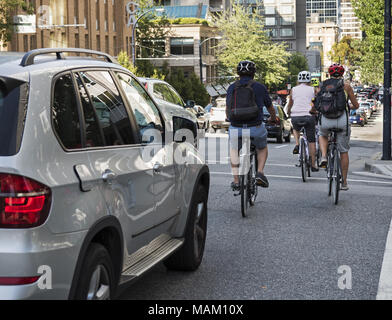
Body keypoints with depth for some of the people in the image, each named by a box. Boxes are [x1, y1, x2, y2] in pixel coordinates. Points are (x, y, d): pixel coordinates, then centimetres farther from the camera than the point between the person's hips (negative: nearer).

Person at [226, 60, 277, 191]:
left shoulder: (232, 88, 8)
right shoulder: (260, 87, 4)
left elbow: (227, 110, 24)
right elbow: (270, 108, 18)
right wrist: (273, 118, 41)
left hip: (235, 129, 1)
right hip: (256, 128, -1)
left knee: (234, 150, 29)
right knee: (262, 148, 29)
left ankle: (236, 181, 21)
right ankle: (260, 173, 9)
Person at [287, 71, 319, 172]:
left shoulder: (294, 90, 9)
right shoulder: (312, 90, 6)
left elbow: (290, 105, 15)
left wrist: (289, 113, 33)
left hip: (295, 117, 1)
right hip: (308, 116, -1)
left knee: (296, 129, 35)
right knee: (311, 141, 9)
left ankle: (297, 145, 7)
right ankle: (313, 165, 10)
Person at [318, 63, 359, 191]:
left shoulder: (323, 85, 11)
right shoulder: (346, 85, 8)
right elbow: (356, 105, 15)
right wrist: (350, 107, 37)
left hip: (326, 120, 1)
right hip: (342, 120, -1)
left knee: (323, 135, 36)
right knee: (344, 152, 11)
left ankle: (324, 157, 10)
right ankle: (344, 182, 15)